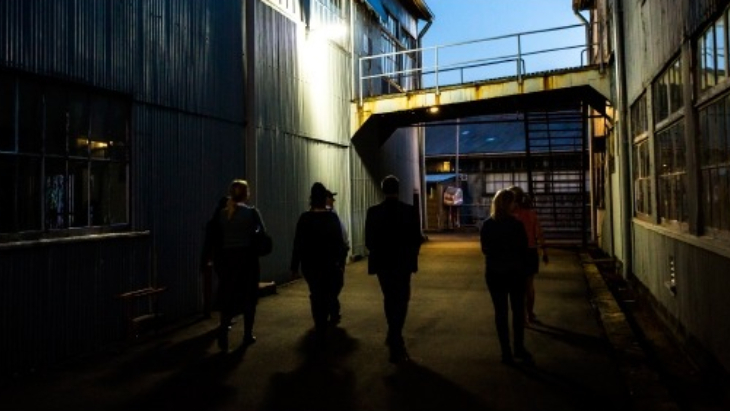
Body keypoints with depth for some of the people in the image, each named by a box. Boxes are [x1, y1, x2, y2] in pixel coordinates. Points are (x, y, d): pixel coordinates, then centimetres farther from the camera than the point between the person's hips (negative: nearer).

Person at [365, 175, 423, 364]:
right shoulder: (410, 210, -9)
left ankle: (395, 337, 28)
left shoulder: (373, 211, -7)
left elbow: (369, 241, -4)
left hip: (382, 263, 1)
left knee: (390, 299, 19)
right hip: (403, 262, -1)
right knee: (401, 300, 12)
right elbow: (416, 239, -6)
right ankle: (395, 340, 5)